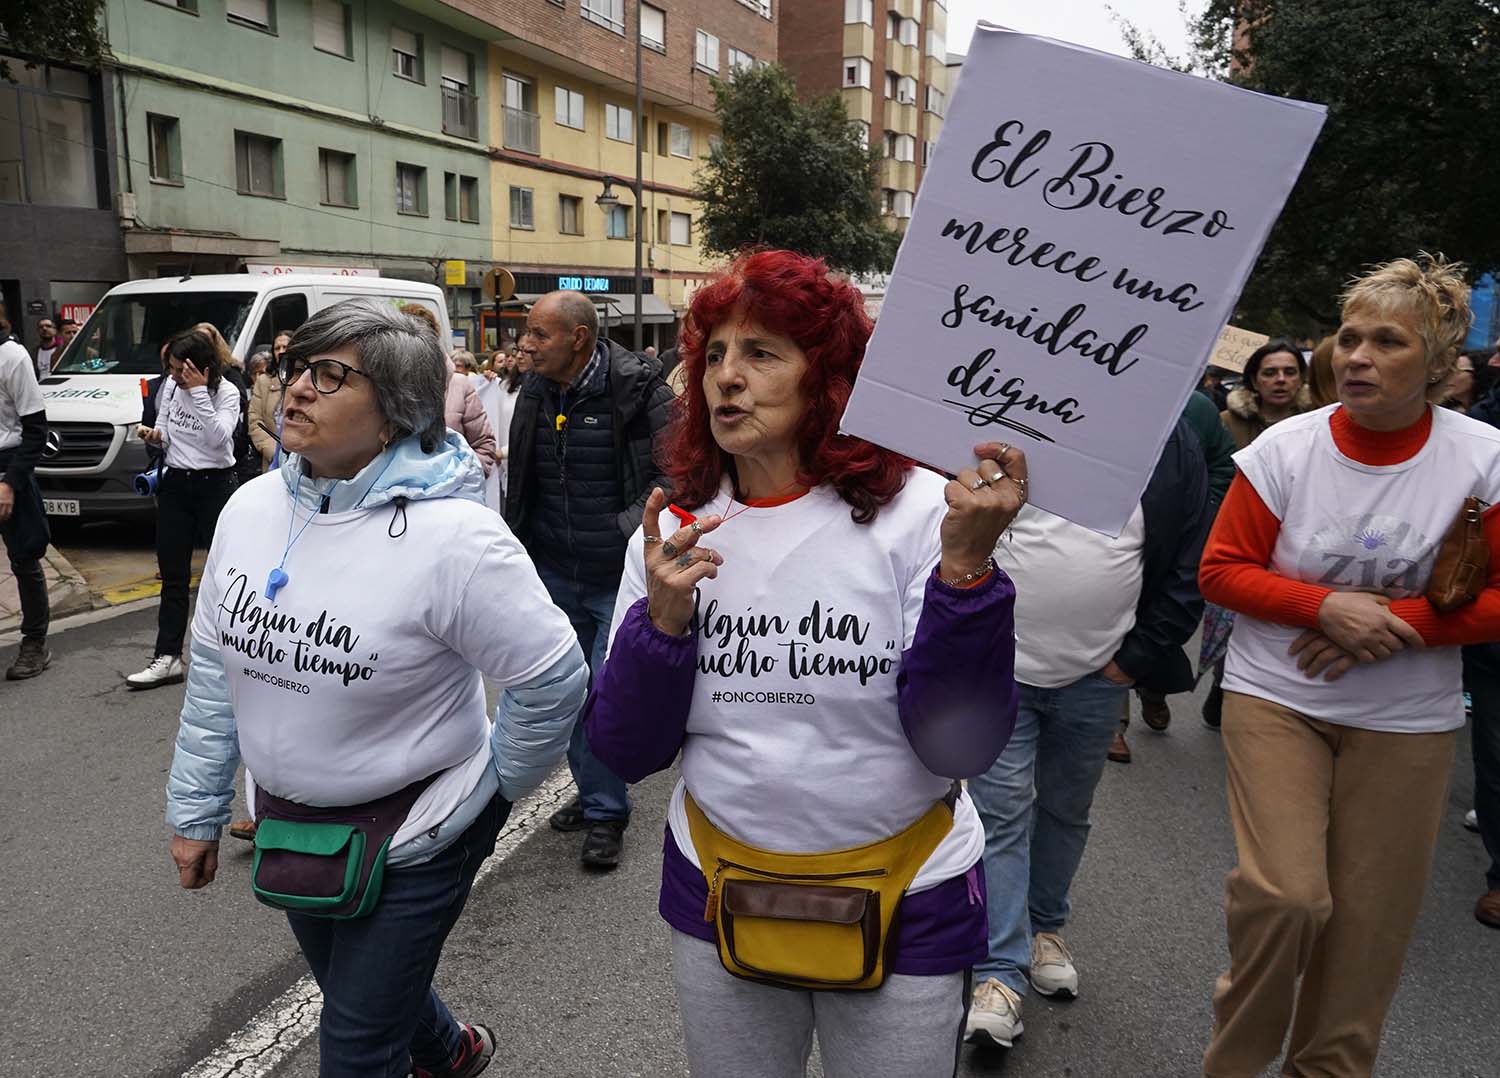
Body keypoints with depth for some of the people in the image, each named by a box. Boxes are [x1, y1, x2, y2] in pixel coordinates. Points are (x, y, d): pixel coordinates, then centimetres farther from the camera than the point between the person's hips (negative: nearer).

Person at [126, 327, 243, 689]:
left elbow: (218, 437, -24)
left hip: (214, 485, -5)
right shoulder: (171, 385, 5)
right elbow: (166, 434, 14)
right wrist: (154, 435, -8)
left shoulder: (227, 392, -10)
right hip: (175, 483, 5)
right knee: (172, 574, 5)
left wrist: (199, 392, -27)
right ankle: (167, 658, 8)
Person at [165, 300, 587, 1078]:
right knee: (351, 991, 28)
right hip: (286, 823, 7)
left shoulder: (452, 536, -25)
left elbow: (553, 678, -18)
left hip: (411, 837, -7)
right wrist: (195, 810, 10)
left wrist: (492, 787, -6)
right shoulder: (252, 507, -5)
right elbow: (215, 669, 5)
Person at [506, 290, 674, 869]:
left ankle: (605, 812, 16)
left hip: (619, 577, -6)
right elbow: (519, 478, 17)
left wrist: (628, 529, -22)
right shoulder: (535, 392, 5)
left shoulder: (638, 389, -15)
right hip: (554, 573, 6)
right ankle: (593, 793, 34)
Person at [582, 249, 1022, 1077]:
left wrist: (966, 567, -29)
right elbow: (626, 753, -4)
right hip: (715, 893, 3)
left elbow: (958, 747, -18)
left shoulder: (914, 512, -14)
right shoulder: (675, 531, -4)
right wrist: (663, 621, -19)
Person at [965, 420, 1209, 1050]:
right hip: (999, 666, -2)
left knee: (1065, 810, 18)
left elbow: (1188, 566, 2)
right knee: (1000, 812, 0)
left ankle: (1044, 927, 39)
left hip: (1098, 674, 2)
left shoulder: (1171, 440, -3)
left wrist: (1139, 656, -2)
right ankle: (1001, 973, 8)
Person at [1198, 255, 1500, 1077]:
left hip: (1407, 719, 2)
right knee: (1283, 894, -11)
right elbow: (1222, 570, -5)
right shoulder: (1284, 449, -9)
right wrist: (1328, 607, -19)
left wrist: (1396, 624, -18)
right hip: (1276, 698, -1)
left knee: (1369, 918, 9)